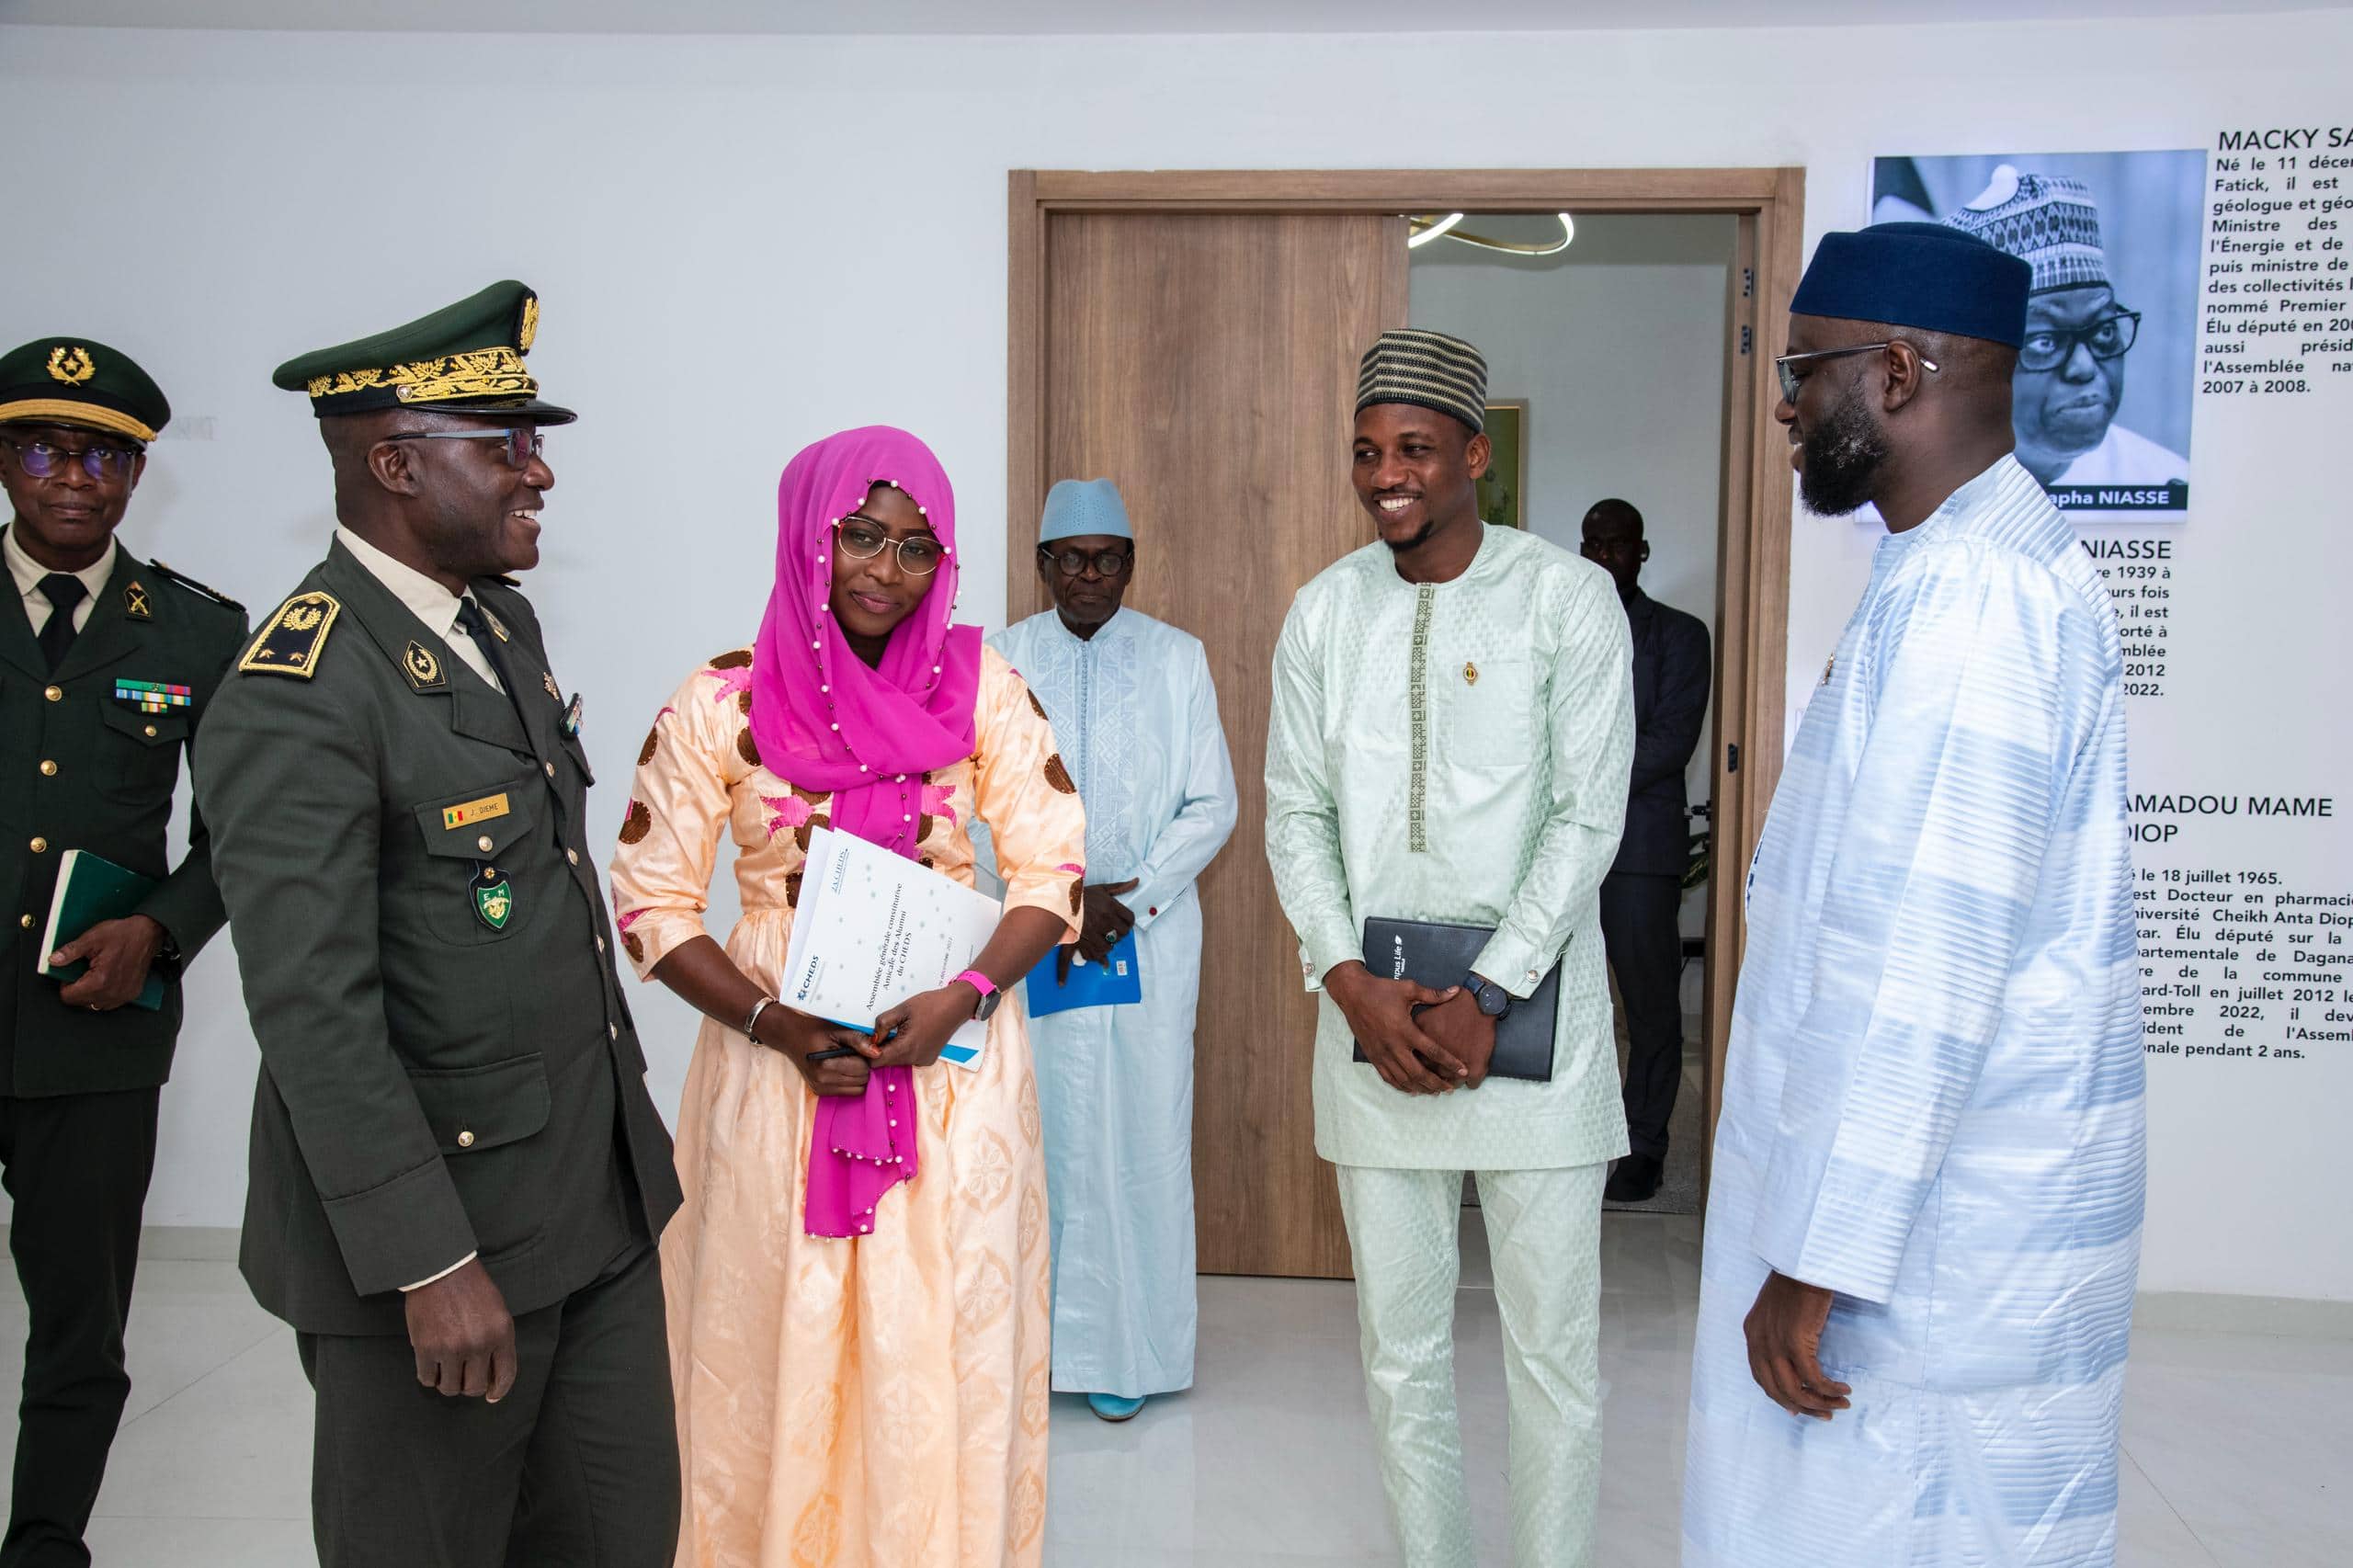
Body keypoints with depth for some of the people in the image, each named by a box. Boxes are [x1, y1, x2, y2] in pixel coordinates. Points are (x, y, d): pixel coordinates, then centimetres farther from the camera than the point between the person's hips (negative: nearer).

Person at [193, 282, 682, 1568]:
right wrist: (431, 1266, -21)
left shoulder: (503, 622, 9)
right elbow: (312, 1015, -23)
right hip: (433, 1222, -8)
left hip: (599, 1204, 8)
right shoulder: (298, 696, -20)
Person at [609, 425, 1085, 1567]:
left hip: (952, 1061, 1)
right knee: (782, 1352, 10)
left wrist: (964, 997, -16)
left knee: (945, 1350, 9)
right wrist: (775, 1026, -14)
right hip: (778, 1068, 0)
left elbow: (1053, 872, -1)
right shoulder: (721, 703, -4)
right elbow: (651, 904, -1)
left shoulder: (981, 688, -1)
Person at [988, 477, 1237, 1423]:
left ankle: (1128, 1349, 11)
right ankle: (1037, 1334, 13)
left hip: (1151, 935, 0)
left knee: (1143, 1136, 0)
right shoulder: (1001, 660, 7)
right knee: (1038, 1128, 0)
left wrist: (1128, 899, -9)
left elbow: (1213, 806, 3)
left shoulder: (1179, 660, 6)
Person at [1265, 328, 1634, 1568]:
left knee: (1555, 1340, 5)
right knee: (1399, 1339, 12)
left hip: (1529, 1005, -3)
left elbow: (1588, 817, -7)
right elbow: (1295, 813, 6)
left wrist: (1486, 998, -13)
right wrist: (1352, 983, -7)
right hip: (1373, 1007, 3)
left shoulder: (1568, 597, -4)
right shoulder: (1324, 610, 6)